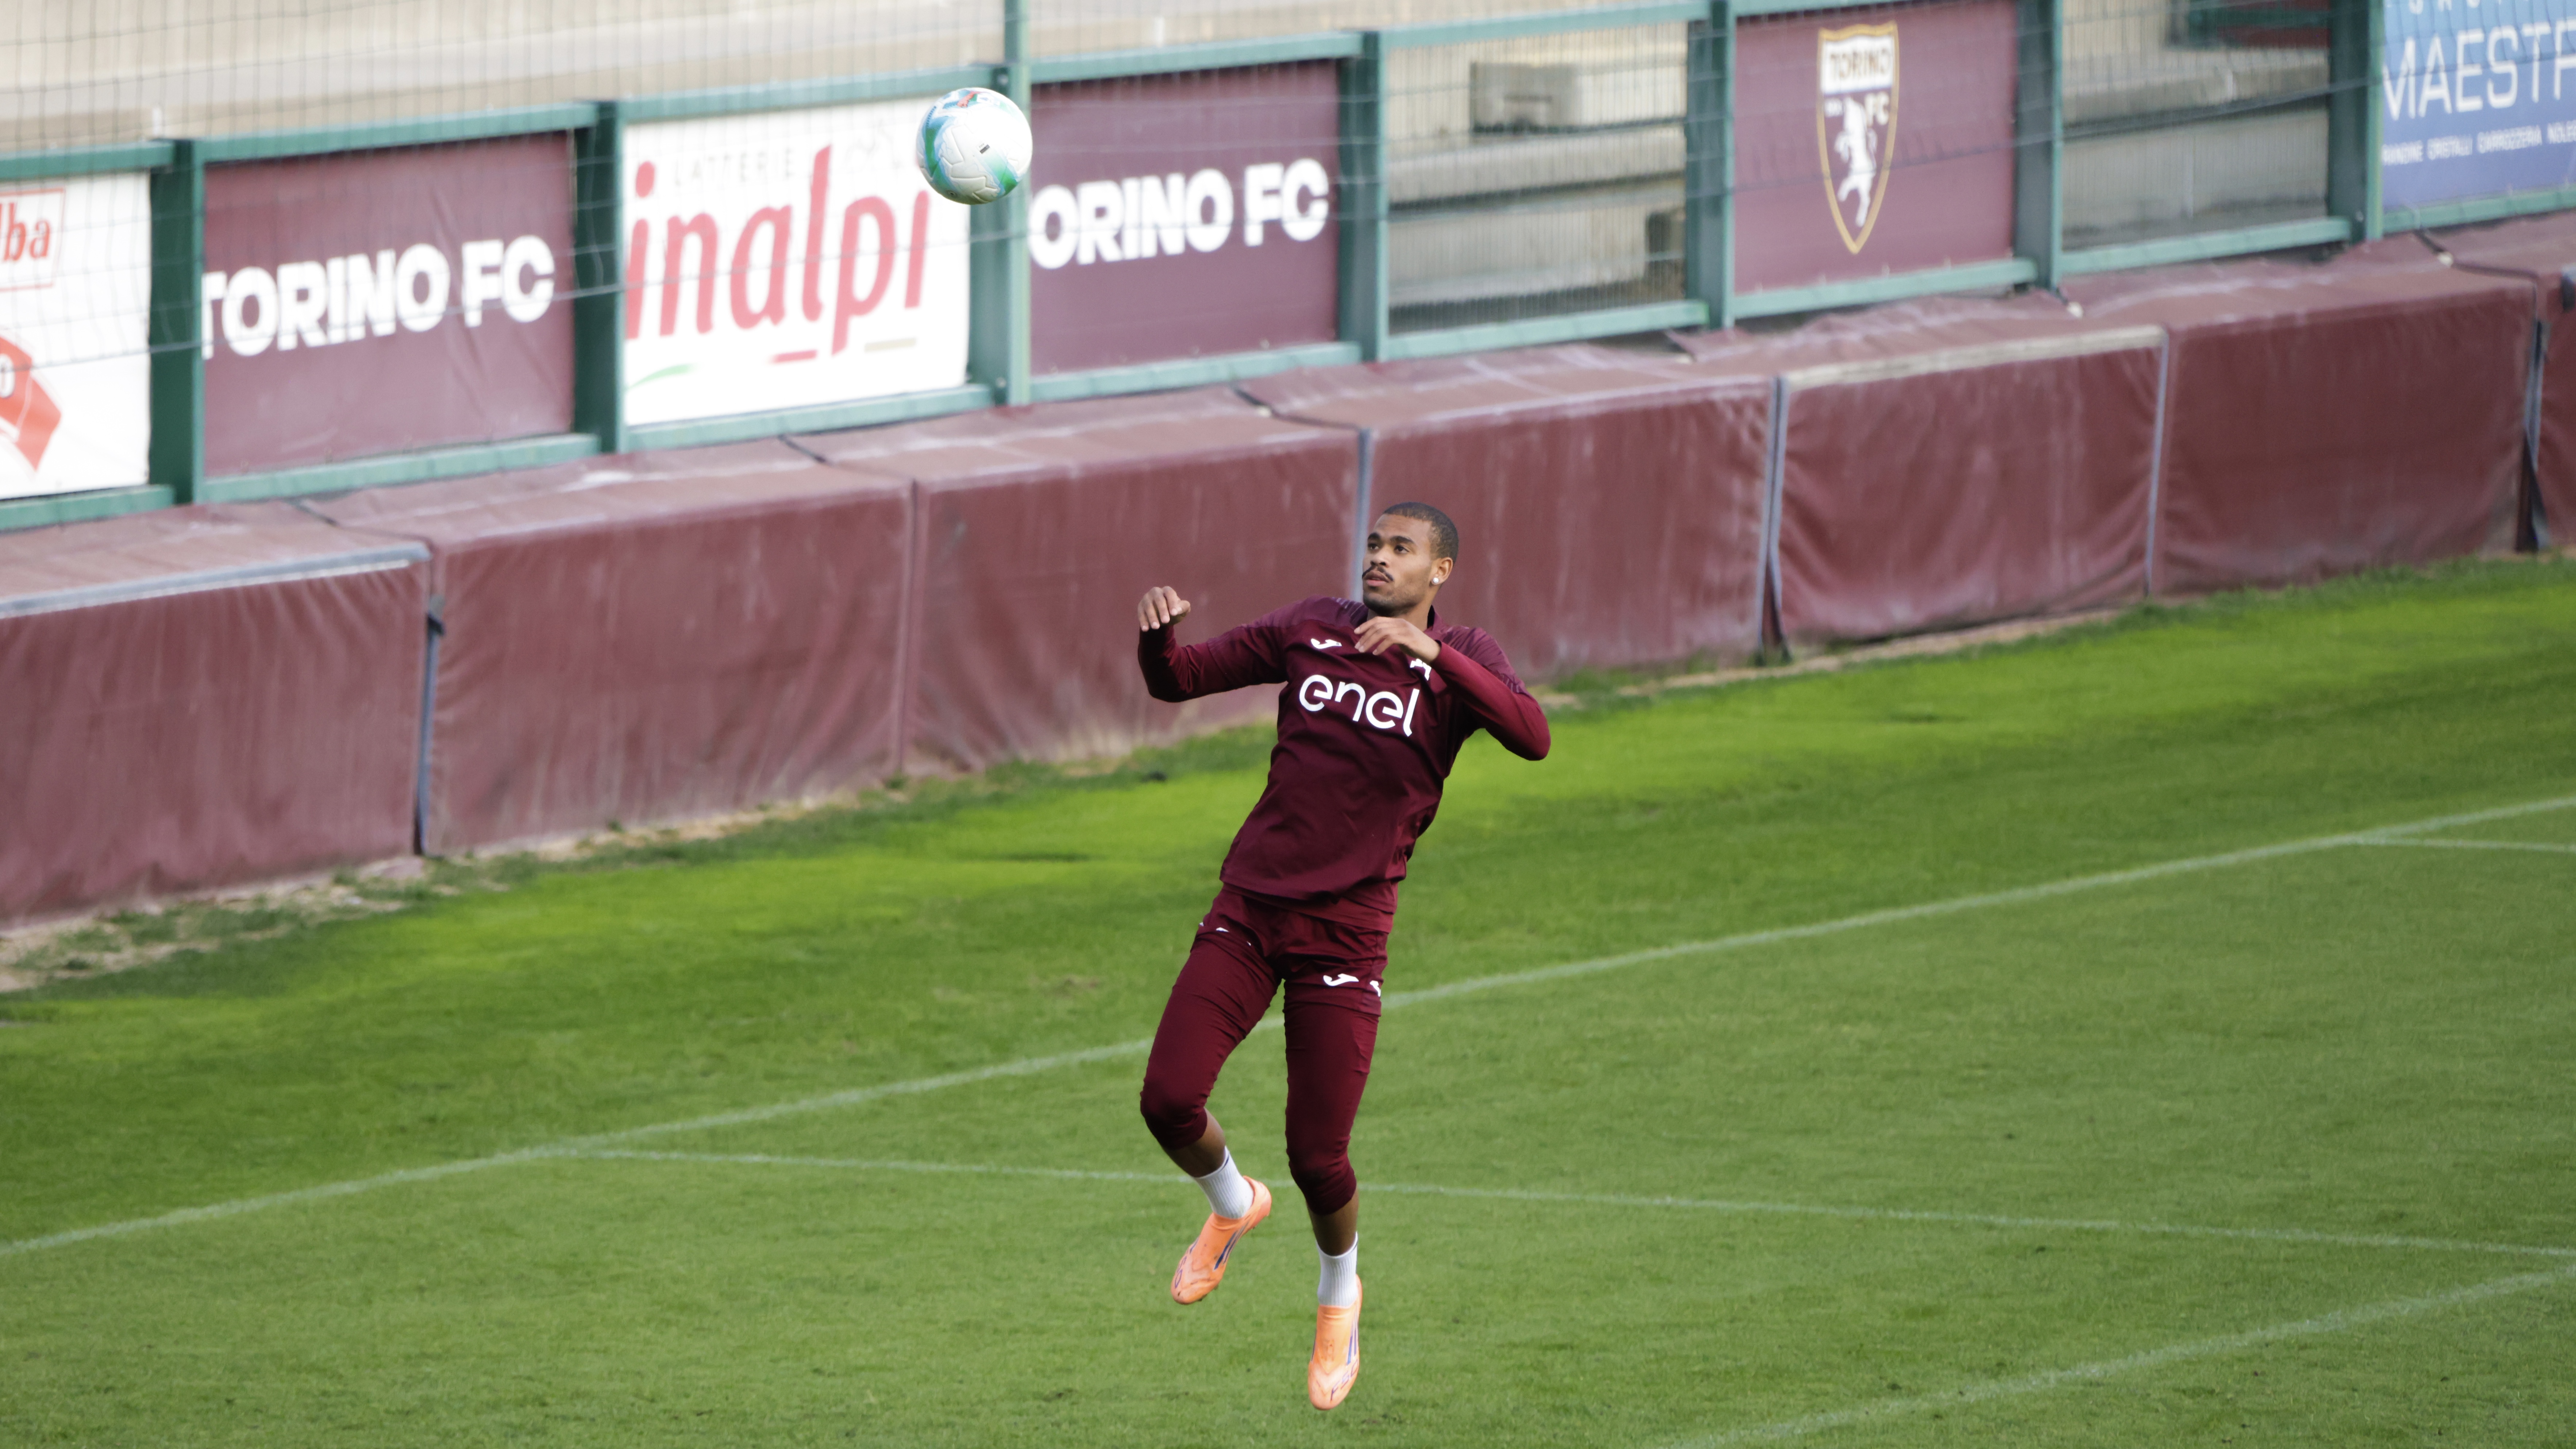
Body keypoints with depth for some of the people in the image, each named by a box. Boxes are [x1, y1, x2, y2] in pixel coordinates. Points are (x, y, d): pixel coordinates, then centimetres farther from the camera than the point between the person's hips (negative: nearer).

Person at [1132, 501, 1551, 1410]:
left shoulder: (1460, 661, -1)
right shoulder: (1312, 630, 9)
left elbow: (1531, 737, -21)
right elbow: (1177, 681, 14)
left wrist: (1430, 652, -31)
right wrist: (1157, 632, -10)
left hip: (1346, 928, -3)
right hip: (1249, 909, 3)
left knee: (1318, 1158, -3)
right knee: (1168, 1100, -12)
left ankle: (1338, 1294, 29)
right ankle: (1231, 1207, 23)